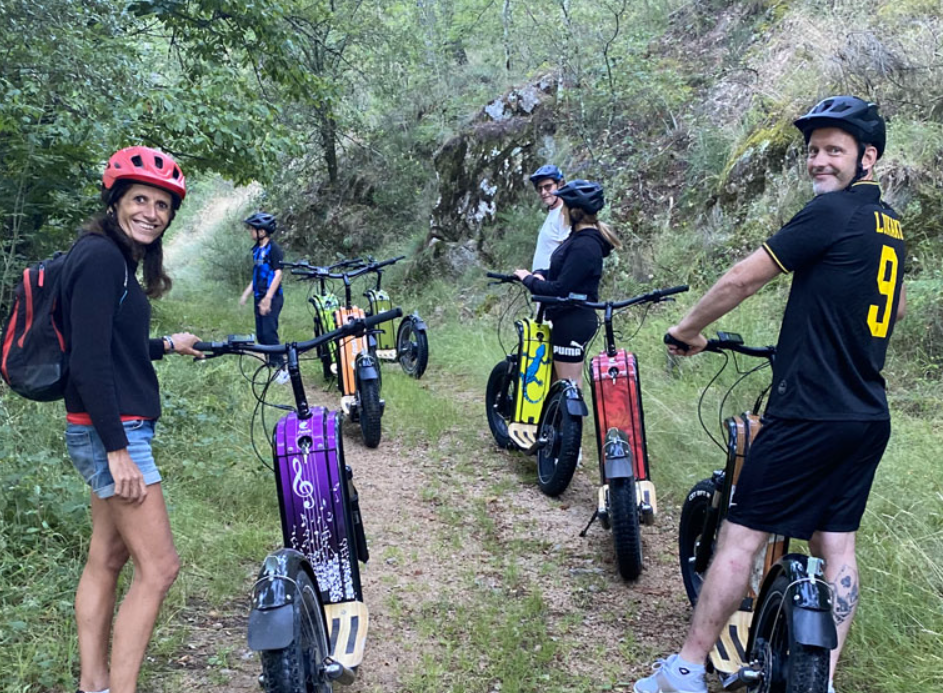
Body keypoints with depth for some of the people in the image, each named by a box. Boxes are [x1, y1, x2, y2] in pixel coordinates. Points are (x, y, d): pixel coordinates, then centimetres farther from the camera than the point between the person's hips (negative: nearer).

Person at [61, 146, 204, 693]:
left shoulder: (118, 258, 13)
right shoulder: (101, 257, -17)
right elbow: (89, 362, -23)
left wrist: (167, 345, 30)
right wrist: (118, 451, -23)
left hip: (119, 430, 10)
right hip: (110, 432, -10)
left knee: (108, 557, 15)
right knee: (159, 567, -6)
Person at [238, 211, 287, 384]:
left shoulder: (273, 249, -12)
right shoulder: (257, 249, 12)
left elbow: (278, 274, -16)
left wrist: (268, 298, -21)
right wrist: (247, 293, 18)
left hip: (272, 298, -8)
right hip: (260, 297, 8)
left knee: (269, 333, -13)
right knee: (260, 335, 8)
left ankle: (281, 368, -6)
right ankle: (271, 361, 19)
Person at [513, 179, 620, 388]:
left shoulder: (584, 245, -21)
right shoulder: (579, 236, 11)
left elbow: (560, 289, -25)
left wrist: (529, 279, -12)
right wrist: (539, 278, 2)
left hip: (573, 323, -10)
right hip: (568, 320, 10)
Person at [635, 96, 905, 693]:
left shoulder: (834, 211, -13)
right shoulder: (890, 225, 13)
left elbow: (745, 277, -12)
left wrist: (689, 329, 2)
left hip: (809, 414, -9)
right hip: (869, 418, 9)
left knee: (741, 536, -2)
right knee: (837, 544, 12)